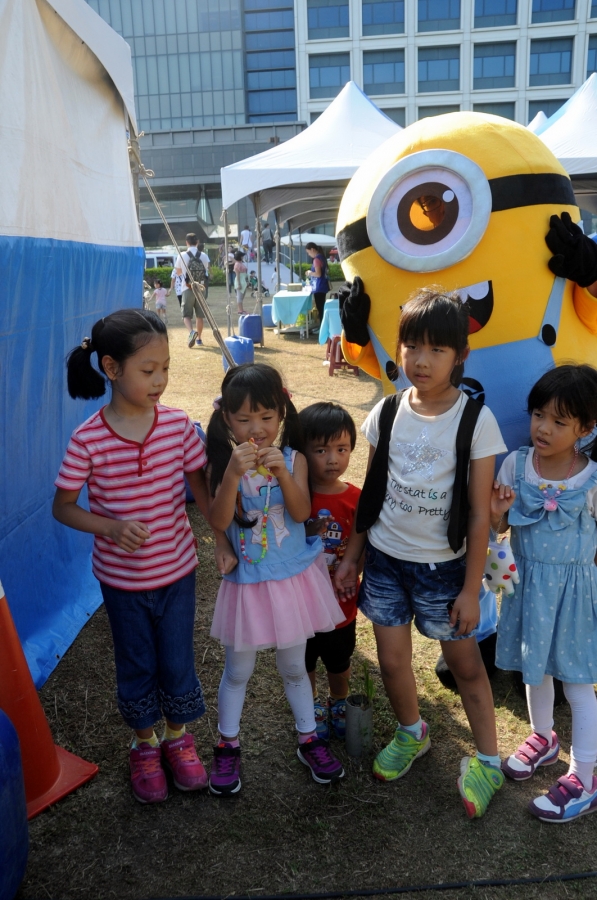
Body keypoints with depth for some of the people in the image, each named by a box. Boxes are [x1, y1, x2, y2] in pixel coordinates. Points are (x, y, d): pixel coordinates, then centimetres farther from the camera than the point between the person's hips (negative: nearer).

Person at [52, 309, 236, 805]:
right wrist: (112, 527, -26)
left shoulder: (178, 425, -12)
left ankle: (177, 736, 44)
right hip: (121, 578, -1)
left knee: (178, 661, 16)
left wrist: (223, 538, -7)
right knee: (137, 665, 18)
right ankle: (144, 744, 43)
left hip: (177, 569, 2)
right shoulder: (88, 440, -19)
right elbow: (63, 507, -9)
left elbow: (201, 485, 0)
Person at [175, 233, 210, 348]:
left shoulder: (182, 256, -3)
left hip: (188, 288, -2)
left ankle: (192, 331, -27)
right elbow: (207, 271, 10)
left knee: (187, 315, 0)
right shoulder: (204, 256, 1)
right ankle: (199, 338, 19)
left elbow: (178, 272, 10)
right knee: (199, 315, 13)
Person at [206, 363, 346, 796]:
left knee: (294, 667, 17)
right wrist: (232, 474, -36)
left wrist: (282, 473, -36)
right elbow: (218, 522, -22)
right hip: (246, 583, 0)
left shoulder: (292, 459, -9)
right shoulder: (224, 463, -11)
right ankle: (228, 745, 36)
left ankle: (309, 739, 39)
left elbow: (301, 512, -21)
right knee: (238, 671, 15)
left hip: (292, 580, 1)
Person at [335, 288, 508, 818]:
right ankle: (411, 735, 43)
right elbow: (372, 492, 6)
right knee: (392, 660, 14)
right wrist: (352, 555, 7)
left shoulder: (476, 421, -13)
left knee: (465, 661, 10)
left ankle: (488, 761, 32)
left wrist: (471, 589, -9)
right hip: (385, 557, 3)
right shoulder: (386, 414, -3)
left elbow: (479, 514, -11)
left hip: (443, 565, -3)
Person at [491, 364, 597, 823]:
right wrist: (497, 513, -24)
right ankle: (543, 737, 48)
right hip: (526, 581, 4)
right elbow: (499, 527, -2)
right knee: (535, 668, 22)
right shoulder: (516, 464, -9)